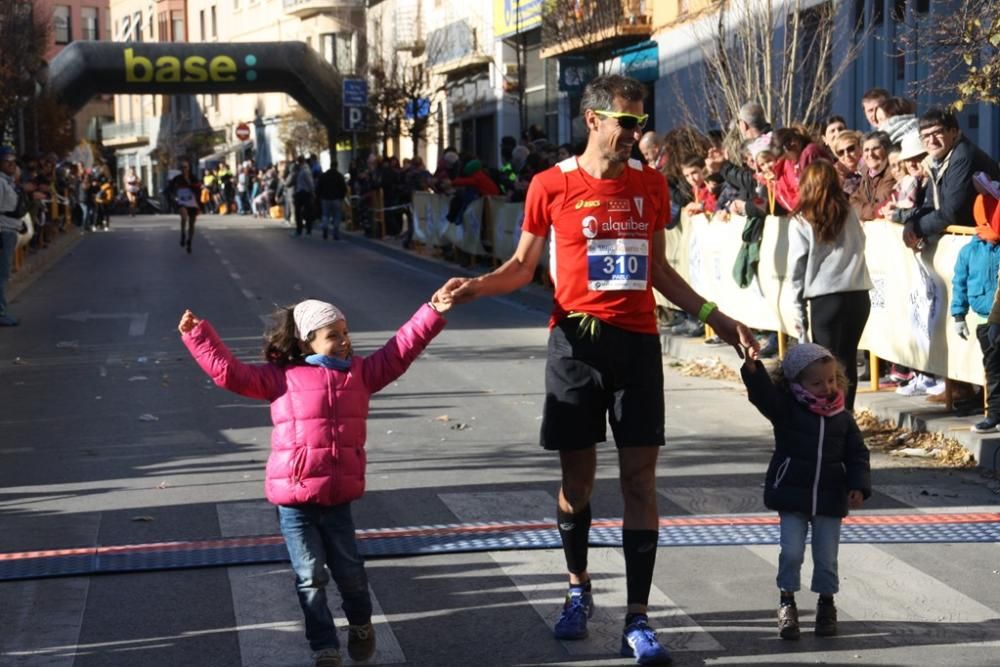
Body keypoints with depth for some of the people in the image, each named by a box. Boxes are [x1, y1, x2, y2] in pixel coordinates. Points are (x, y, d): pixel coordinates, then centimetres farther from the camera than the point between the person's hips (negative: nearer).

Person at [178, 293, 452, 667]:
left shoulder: (360, 372, 7)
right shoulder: (282, 377, -2)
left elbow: (399, 351, 5)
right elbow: (229, 373, -7)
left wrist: (433, 313, -2)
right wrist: (198, 336, -13)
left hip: (338, 497, 2)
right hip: (293, 499, -2)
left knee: (349, 571, 14)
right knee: (310, 578, 3)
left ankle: (361, 625, 42)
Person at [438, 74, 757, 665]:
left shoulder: (651, 184, 6)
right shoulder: (552, 186, -3)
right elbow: (523, 266, 4)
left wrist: (715, 318, 14)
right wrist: (475, 287, -15)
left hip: (638, 342, 2)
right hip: (577, 341, -2)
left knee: (640, 476, -2)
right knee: (577, 475, 8)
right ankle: (579, 589, 31)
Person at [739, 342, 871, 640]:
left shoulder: (843, 418, 3)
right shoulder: (786, 409, -4)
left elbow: (857, 455, 6)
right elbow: (762, 392, -22)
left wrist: (859, 486, -8)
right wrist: (752, 367, -41)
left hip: (830, 500, 2)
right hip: (792, 495, -2)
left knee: (826, 556, 6)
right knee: (791, 552, -6)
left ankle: (826, 604, 24)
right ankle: (787, 602, 11)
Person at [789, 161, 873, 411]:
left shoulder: (801, 222, -3)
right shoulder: (849, 213, 6)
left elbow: (798, 268, -1)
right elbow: (860, 246, 5)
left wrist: (799, 309, 5)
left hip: (825, 299, -3)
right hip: (858, 294, 3)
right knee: (848, 358, 11)